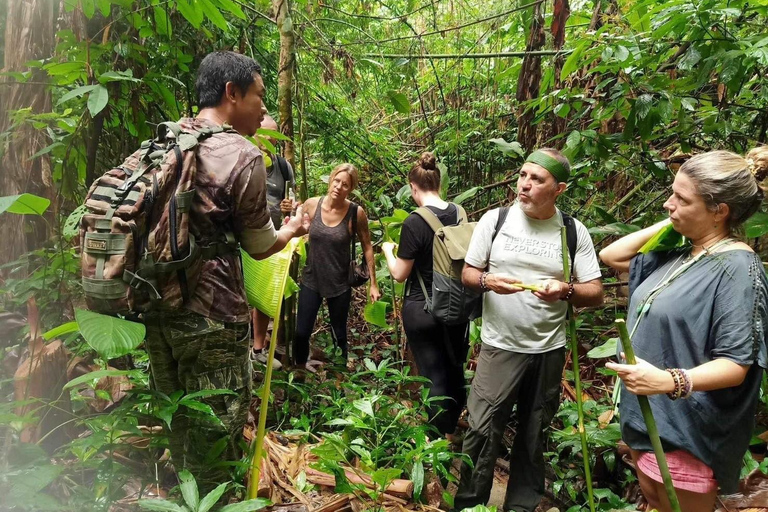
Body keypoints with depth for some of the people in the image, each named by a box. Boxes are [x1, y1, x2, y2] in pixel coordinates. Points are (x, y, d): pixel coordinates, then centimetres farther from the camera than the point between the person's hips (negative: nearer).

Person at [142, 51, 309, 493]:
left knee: (177, 423, 23)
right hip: (211, 316, -7)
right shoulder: (243, 157, -15)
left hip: (158, 305, 8)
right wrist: (294, 228, 16)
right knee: (215, 435, 9)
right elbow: (261, 246, -6)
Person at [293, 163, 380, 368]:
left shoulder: (356, 213, -16)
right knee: (301, 332, 4)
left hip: (340, 283, -1)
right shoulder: (311, 204, -10)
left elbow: (367, 247, -4)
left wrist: (373, 284, -3)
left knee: (339, 335, 13)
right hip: (311, 279, 2)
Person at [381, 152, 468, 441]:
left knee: (433, 375, 9)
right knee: (455, 369, 22)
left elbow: (399, 274, -14)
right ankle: (452, 427, 44)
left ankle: (442, 437, 24)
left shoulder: (414, 223, -21)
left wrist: (388, 251, 5)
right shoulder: (458, 214, -4)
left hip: (422, 309, -6)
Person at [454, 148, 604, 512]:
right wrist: (487, 281, -21)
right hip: (500, 346, -1)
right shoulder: (495, 220, -4)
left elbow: (596, 294, -2)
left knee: (533, 436, 16)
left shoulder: (575, 232, -3)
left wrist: (565, 290, -23)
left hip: (549, 350, 2)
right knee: (482, 432, 1)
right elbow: (467, 273, 2)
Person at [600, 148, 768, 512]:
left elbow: (736, 364, -23)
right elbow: (611, 256, 11)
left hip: (685, 430, -8)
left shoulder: (737, 268, -20)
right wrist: (667, 224, 2)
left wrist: (669, 381, -39)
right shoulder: (676, 254, 4)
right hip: (647, 415, 8)